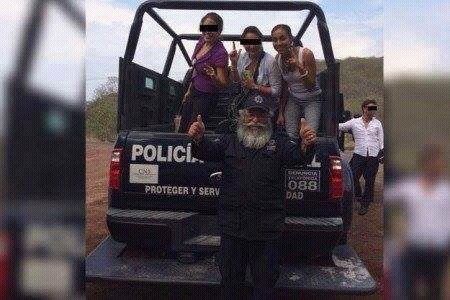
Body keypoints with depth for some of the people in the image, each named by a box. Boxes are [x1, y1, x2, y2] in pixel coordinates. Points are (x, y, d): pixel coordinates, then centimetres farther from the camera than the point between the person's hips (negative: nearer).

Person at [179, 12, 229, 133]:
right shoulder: (202, 42, -1)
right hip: (193, 92, 8)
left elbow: (223, 84, -20)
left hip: (206, 97, -8)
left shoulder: (220, 53, -23)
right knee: (182, 130, 17)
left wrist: (213, 76, -42)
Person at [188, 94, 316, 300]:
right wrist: (199, 139, -31)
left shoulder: (279, 142, 6)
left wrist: (306, 145, -34)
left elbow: (297, 156, -10)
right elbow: (208, 151, -7)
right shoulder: (230, 141, 8)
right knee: (229, 280, 17)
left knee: (265, 283, 14)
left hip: (267, 229, -1)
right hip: (232, 227, 1)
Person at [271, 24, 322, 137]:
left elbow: (311, 85, -18)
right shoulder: (277, 59, -5)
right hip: (293, 100, 4)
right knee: (290, 136, -7)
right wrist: (280, 113, 2)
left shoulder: (306, 54, -19)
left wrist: (300, 68, -33)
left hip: (312, 100, -3)